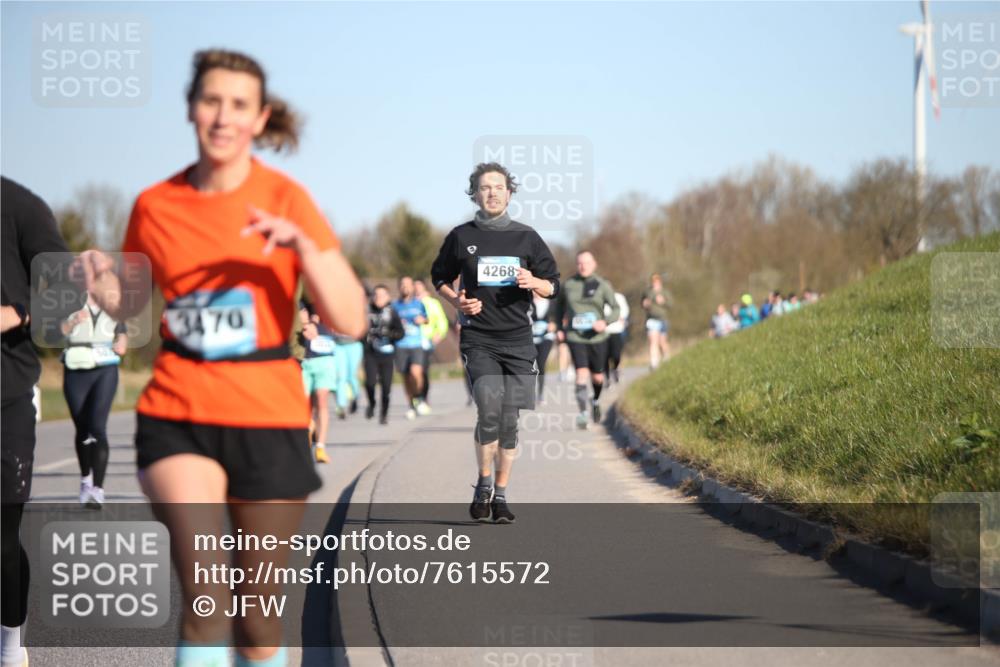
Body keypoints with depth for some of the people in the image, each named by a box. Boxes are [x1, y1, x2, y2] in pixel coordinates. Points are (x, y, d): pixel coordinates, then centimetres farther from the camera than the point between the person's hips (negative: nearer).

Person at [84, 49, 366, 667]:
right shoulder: (156, 206, 2)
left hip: (268, 415, -1)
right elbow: (129, 301, 19)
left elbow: (351, 320, -9)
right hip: (177, 414, 1)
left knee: (257, 612, 7)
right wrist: (98, 278, -4)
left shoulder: (285, 199, -5)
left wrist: (303, 247, -24)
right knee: (204, 593, -19)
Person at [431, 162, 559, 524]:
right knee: (489, 410, -18)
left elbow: (553, 286, 13)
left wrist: (534, 283, -10)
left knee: (509, 420, 2)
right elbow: (439, 277, 19)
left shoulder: (526, 237, 7)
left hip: (518, 340, 2)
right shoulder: (461, 237, 5)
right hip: (478, 340, -2)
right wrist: (456, 300, -1)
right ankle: (483, 483, 2)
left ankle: (500, 495, 15)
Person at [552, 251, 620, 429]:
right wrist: (559, 328, 11)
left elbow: (616, 309, -3)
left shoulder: (603, 285, -1)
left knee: (597, 377, 10)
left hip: (597, 336, 0)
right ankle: (582, 413, -15)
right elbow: (558, 306, 20)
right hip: (575, 337, 0)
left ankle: (595, 401, 41)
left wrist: (605, 322, -22)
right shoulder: (568, 284, 4)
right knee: (581, 373, -16)